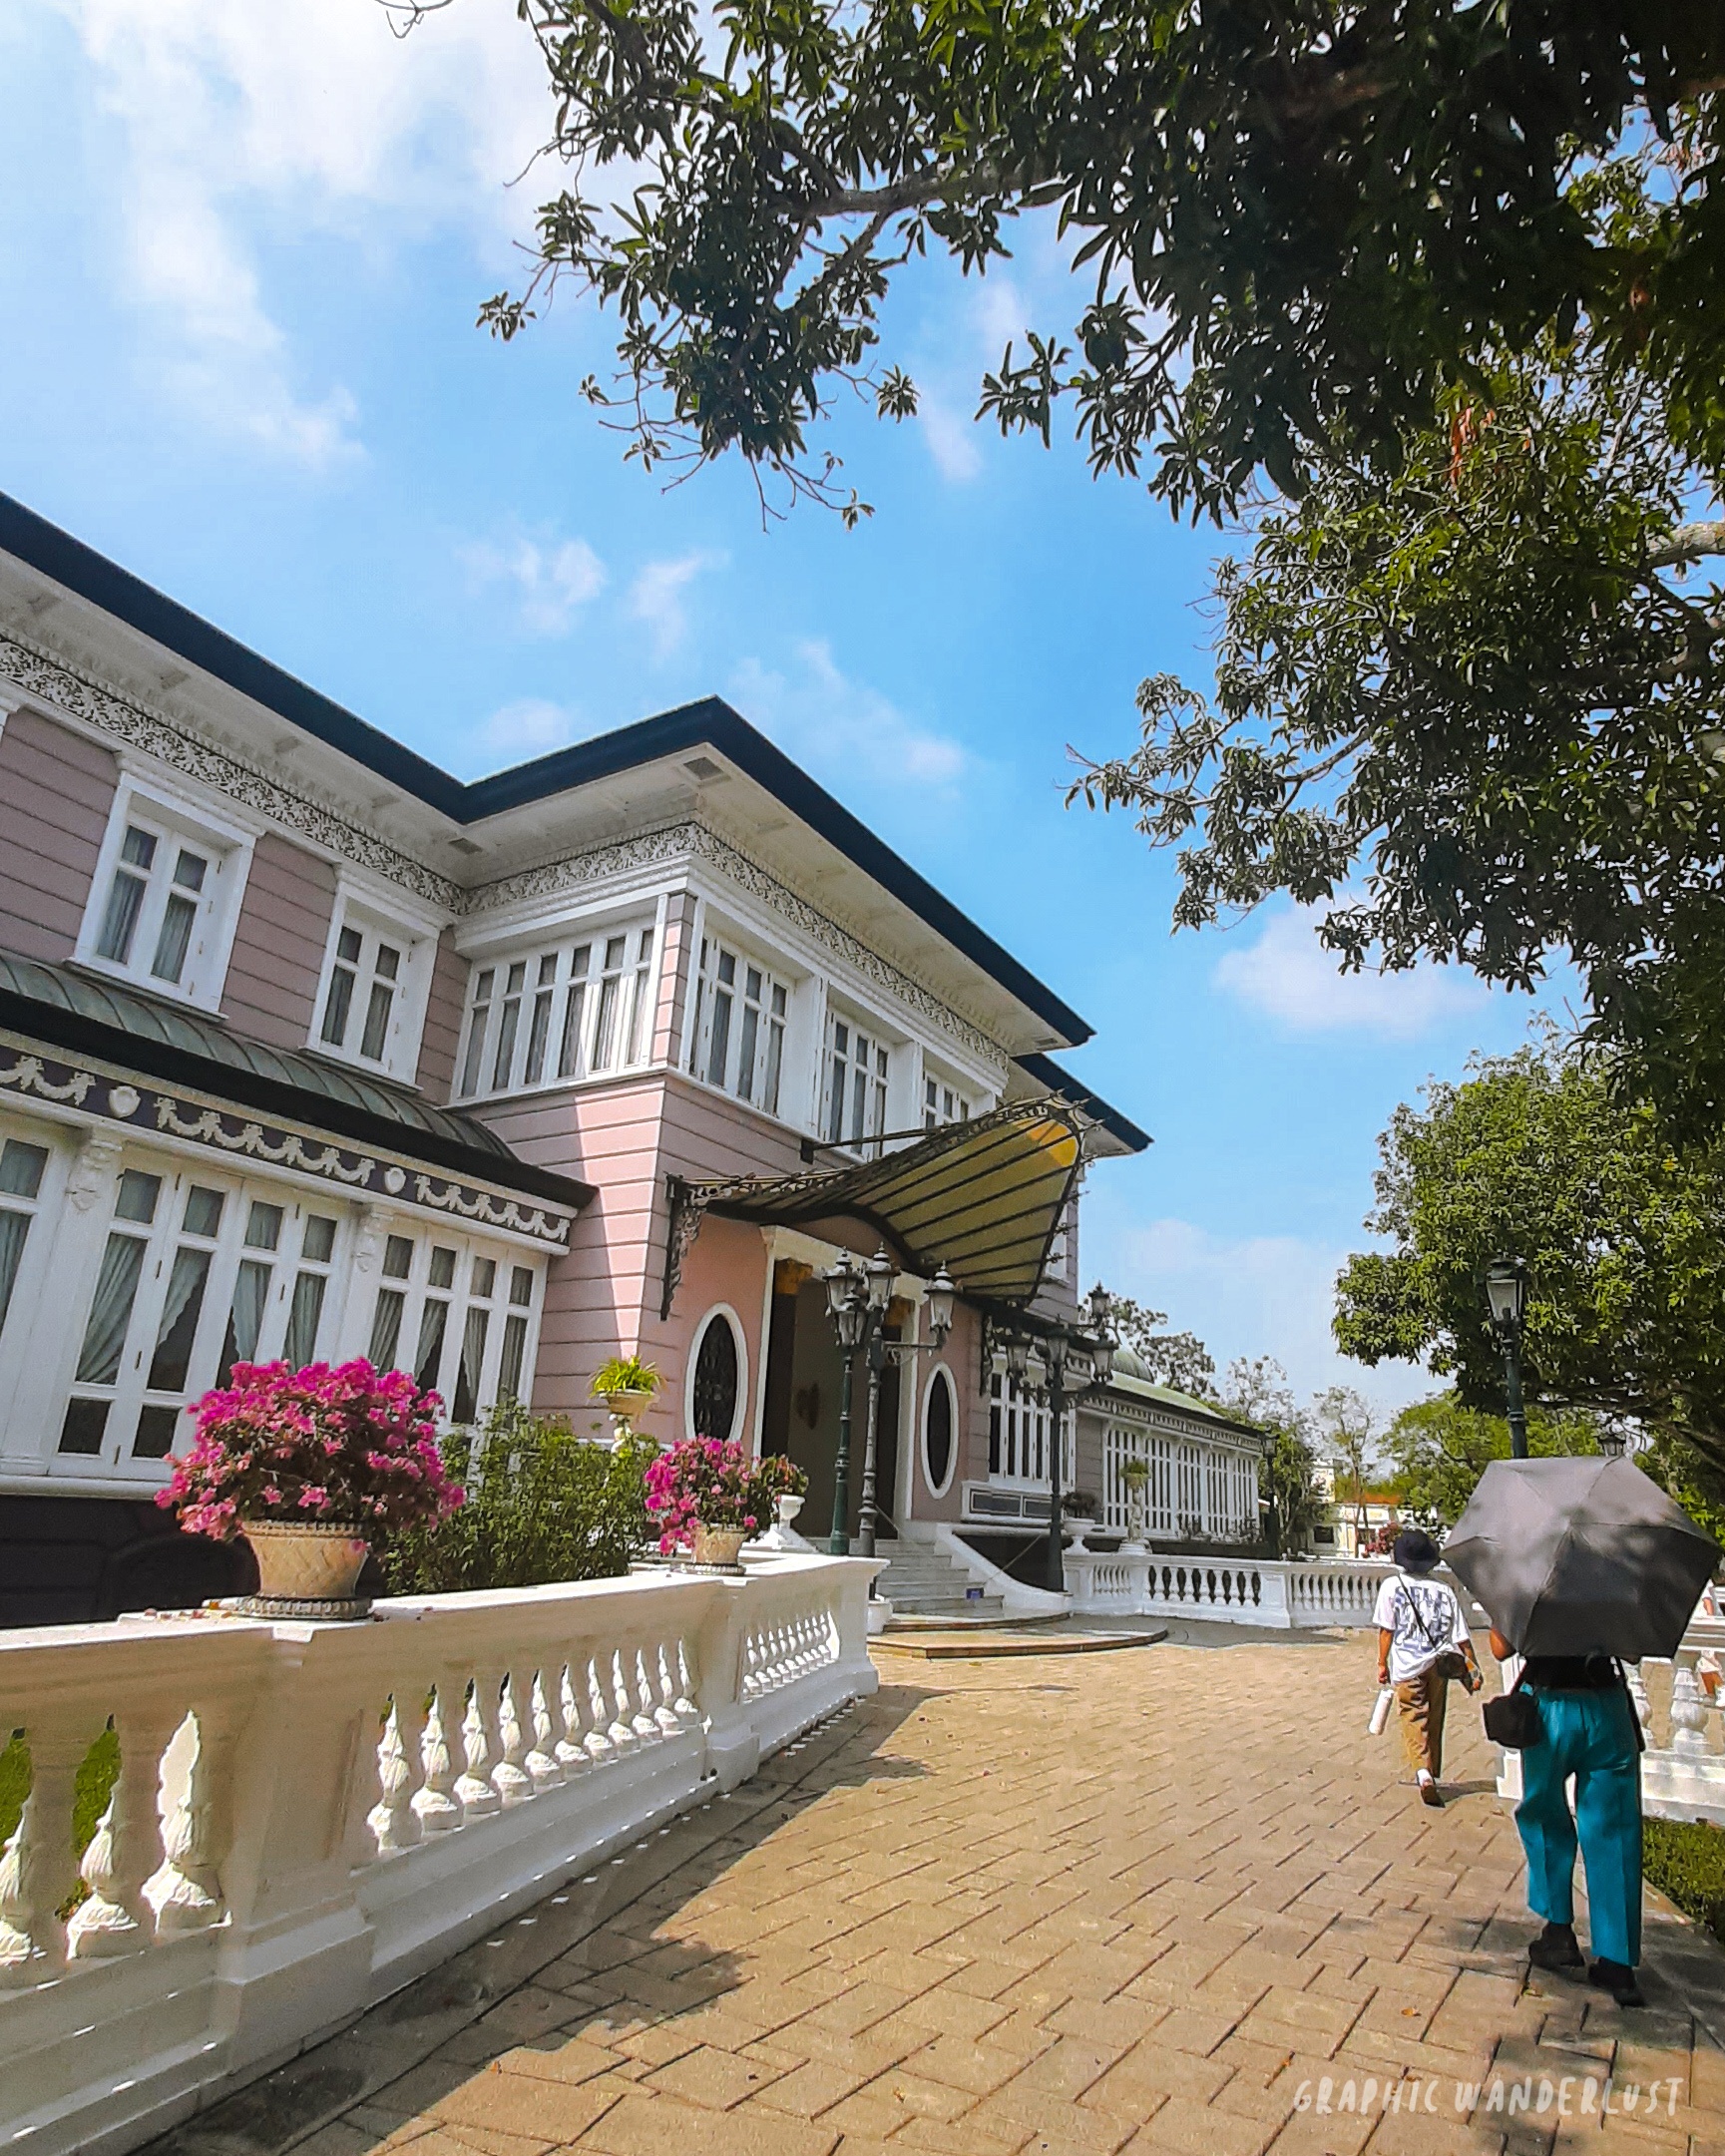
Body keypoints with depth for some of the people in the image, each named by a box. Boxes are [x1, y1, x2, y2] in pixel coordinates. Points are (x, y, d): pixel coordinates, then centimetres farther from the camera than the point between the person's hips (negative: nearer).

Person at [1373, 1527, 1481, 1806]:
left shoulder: (1392, 1586, -6)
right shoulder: (1443, 1590, 1)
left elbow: (1386, 1629, -7)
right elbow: (1461, 1635, 0)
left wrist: (1382, 1663, 2)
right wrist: (1473, 1668, 7)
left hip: (1408, 1666, -3)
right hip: (1439, 1664, 3)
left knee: (1413, 1721, -1)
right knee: (1434, 1722, 18)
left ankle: (1422, 1771, -23)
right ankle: (1432, 1775, 29)